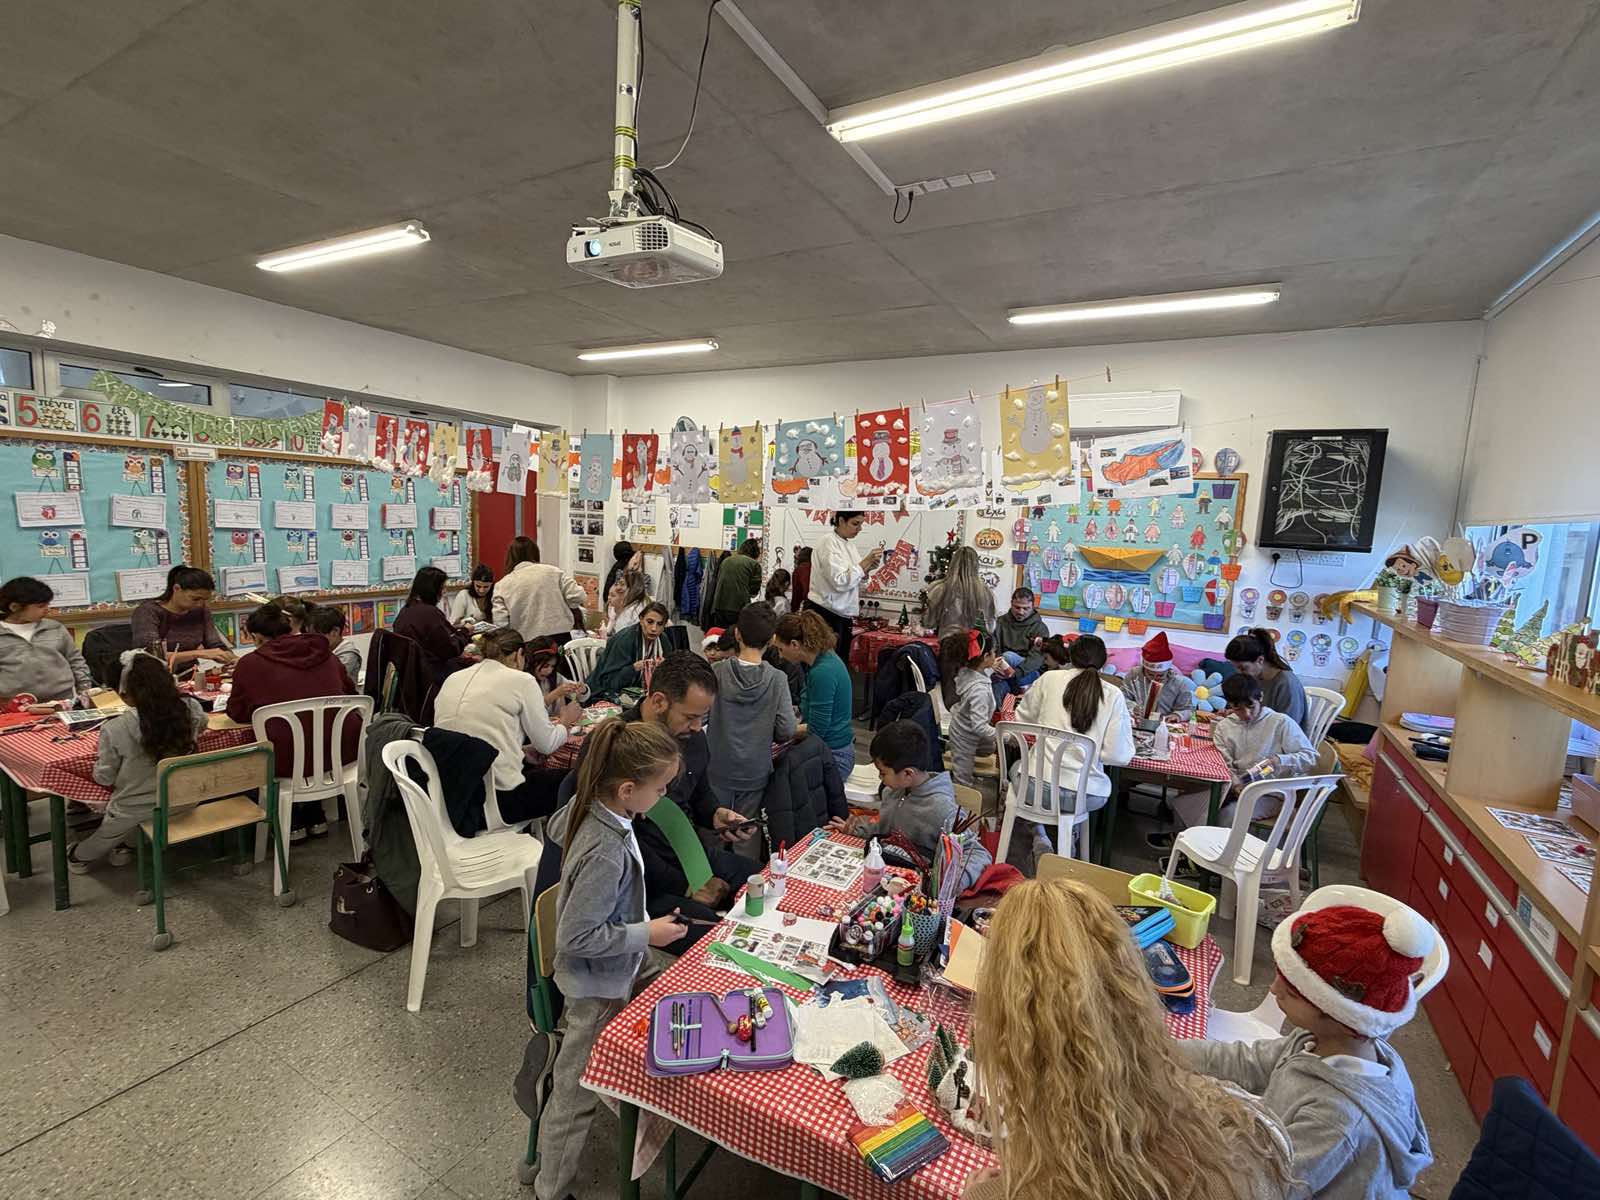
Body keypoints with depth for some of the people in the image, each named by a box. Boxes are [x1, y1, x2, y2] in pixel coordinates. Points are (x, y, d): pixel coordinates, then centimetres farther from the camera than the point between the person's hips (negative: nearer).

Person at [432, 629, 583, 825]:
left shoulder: (453, 679, 10)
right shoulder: (521, 680, -7)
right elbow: (546, 744, -1)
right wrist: (566, 722, 21)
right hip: (498, 798, -7)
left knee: (536, 770, 31)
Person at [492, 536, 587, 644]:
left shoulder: (502, 586, 3)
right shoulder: (553, 572, 2)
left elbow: (500, 624, -2)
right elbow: (576, 597, -4)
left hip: (528, 643, 0)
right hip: (561, 637, 1)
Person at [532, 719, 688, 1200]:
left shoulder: (584, 802, -14)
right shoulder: (607, 854, -38)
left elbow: (556, 828, 9)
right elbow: (575, 937, -30)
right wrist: (647, 934, -22)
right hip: (599, 985, -9)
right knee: (576, 1091, 11)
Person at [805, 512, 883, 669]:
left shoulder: (845, 544, 12)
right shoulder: (829, 543, -14)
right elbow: (839, 582, -22)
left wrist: (868, 568, 0)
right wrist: (865, 561, -19)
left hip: (842, 615, 9)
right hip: (825, 614, -9)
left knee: (841, 661, 10)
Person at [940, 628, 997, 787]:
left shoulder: (966, 671, -15)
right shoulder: (979, 690, -39)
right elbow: (979, 726, -36)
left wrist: (991, 668, 6)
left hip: (959, 725, 8)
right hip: (965, 738, -8)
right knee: (964, 781, 13)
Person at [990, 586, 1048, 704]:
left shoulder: (1040, 628, 1)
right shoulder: (1001, 622, 10)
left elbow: (1037, 657, -13)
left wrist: (1016, 672, -32)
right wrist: (995, 664, -27)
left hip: (1030, 674, -1)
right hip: (1005, 674, 1)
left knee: (1008, 656, -30)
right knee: (999, 684, -35)